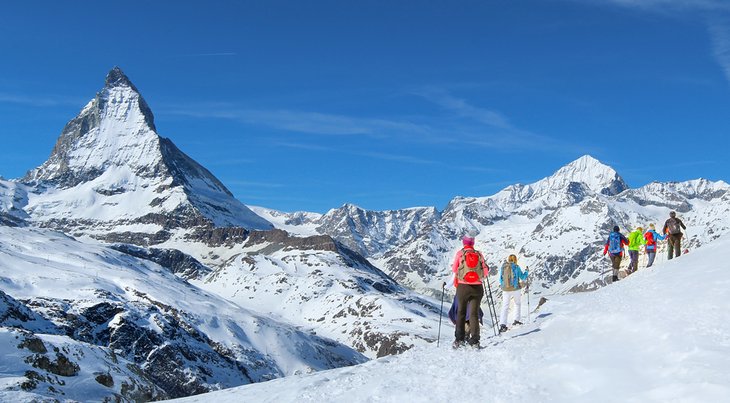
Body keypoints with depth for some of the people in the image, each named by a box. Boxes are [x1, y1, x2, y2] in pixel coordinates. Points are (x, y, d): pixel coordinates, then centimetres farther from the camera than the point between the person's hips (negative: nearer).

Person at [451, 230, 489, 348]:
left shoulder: (460, 253, -2)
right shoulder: (479, 254, 2)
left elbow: (454, 270, 5)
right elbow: (486, 273, 2)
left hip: (463, 287, -1)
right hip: (477, 287, 1)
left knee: (461, 312, 11)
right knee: (474, 313, 4)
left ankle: (459, 338, 6)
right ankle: (474, 340, -3)